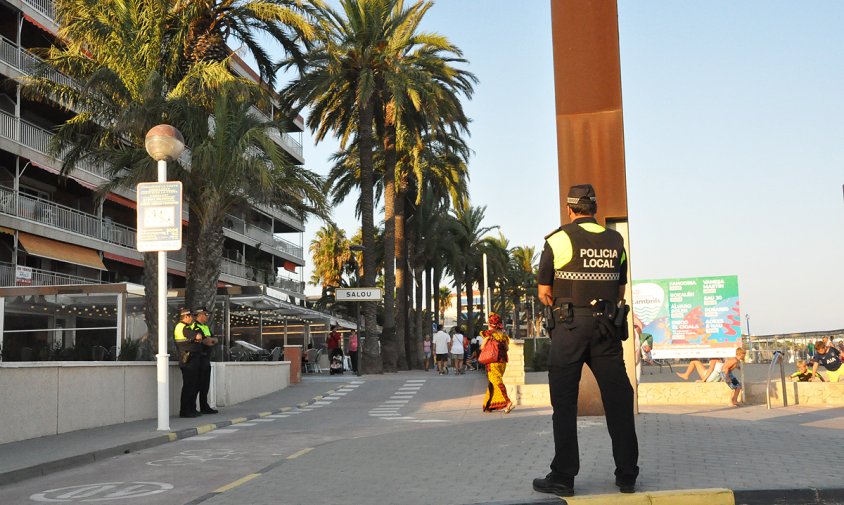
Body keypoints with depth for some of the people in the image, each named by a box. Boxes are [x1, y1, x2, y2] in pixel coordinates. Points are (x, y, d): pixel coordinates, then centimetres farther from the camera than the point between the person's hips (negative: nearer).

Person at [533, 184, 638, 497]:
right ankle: (627, 476, 13)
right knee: (618, 400, 8)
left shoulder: (558, 240, -5)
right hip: (608, 328, 4)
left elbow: (544, 294, -1)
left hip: (569, 328, -3)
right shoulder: (616, 241, 8)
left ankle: (563, 478, 4)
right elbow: (620, 291, 15)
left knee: (564, 403, 2)